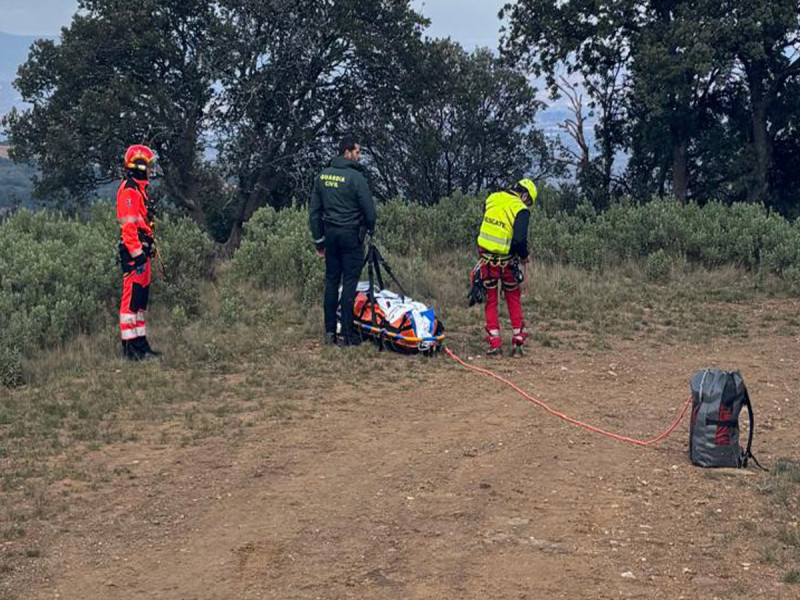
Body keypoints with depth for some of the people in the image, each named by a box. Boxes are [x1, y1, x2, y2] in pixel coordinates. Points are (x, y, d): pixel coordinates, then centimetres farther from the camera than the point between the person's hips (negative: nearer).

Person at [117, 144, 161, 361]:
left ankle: (140, 343, 19)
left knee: (141, 298, 13)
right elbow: (128, 225, -20)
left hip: (141, 250, 11)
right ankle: (130, 346, -8)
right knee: (132, 297, -9)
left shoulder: (138, 189, 20)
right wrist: (137, 252, -23)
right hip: (134, 251, -11)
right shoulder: (129, 190, -13)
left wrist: (148, 247, 24)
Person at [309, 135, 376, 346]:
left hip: (330, 233, 6)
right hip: (351, 234, -6)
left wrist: (319, 241, 16)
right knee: (350, 283, -2)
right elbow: (368, 209, -10)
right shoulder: (355, 177, -12)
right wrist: (370, 229, 11)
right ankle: (346, 334, -2)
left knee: (331, 282, 11)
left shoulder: (322, 176, 7)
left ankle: (329, 331, 14)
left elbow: (314, 212, 10)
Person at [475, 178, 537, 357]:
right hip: (506, 262, -3)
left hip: (486, 260, 3)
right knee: (514, 301, 15)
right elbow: (520, 239, -21)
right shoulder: (521, 210, -12)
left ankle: (495, 344, 9)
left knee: (491, 302, 12)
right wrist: (524, 258, -4)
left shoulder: (491, 199, 5)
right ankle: (518, 343, 15)